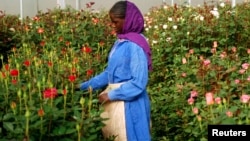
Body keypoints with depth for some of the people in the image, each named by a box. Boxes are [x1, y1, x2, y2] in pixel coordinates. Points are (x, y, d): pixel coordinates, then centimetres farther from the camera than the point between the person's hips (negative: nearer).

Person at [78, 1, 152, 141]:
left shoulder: (135, 45, -19)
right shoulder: (120, 42, 5)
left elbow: (139, 83, -21)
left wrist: (111, 95, -16)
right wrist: (85, 85, 10)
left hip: (129, 103, -8)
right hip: (115, 100, 8)